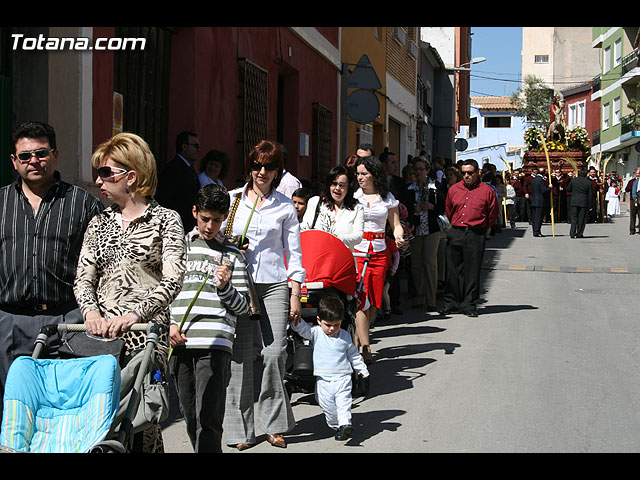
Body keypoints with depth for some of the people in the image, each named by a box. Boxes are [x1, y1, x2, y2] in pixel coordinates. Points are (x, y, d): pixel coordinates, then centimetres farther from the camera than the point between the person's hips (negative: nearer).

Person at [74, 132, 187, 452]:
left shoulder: (165, 220, 2)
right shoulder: (99, 222, 17)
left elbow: (172, 281, -9)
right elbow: (83, 278, 10)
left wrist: (134, 313, -23)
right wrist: (91, 310, -12)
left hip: (146, 333, -4)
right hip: (102, 334, 4)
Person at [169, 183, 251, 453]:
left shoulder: (232, 255, 10)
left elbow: (243, 306, 9)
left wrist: (225, 287, -10)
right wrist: (169, 324, 3)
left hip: (215, 344, -3)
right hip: (179, 343, 3)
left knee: (208, 420, -12)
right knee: (190, 418, 8)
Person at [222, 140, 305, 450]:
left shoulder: (285, 206, 7)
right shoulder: (232, 199, 8)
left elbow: (294, 253, 8)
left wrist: (295, 294, 3)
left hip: (275, 284, 0)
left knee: (275, 352, -7)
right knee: (241, 354, -3)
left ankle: (274, 424, 8)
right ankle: (241, 430, 6)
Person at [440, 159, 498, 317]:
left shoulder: (487, 191, 0)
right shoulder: (453, 189, 9)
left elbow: (493, 214, 9)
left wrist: (481, 228, 11)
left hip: (475, 236, -3)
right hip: (455, 234, 3)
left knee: (472, 272, 1)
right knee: (453, 270, 4)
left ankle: (469, 305, 9)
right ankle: (451, 303, 14)